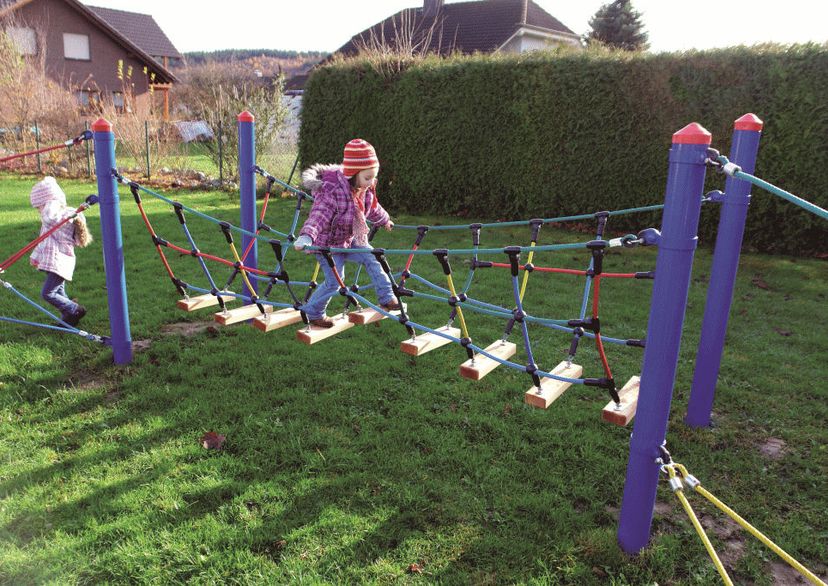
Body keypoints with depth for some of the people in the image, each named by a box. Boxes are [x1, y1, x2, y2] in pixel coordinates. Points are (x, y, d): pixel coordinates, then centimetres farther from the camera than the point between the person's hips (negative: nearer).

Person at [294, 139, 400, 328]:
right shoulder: (332, 192, -31)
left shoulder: (366, 190, -6)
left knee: (372, 259, -8)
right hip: (328, 244, -7)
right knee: (335, 281, -8)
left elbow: (373, 208, 16)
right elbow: (318, 216, -41)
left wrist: (385, 221, 33)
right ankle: (312, 313, 14)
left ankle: (387, 299, 3)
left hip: (350, 240, 7)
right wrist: (306, 236, -58)